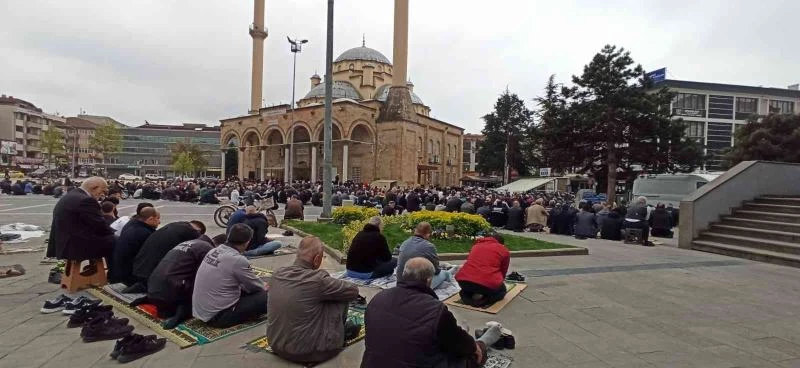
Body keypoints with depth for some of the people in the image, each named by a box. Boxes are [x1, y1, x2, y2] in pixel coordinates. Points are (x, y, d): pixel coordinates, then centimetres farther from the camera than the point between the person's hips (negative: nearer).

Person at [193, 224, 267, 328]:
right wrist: (265, 288, 17)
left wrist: (261, 286, 25)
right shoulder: (237, 260, -22)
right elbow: (257, 287, -6)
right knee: (266, 297, -10)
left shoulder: (214, 251, 2)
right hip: (218, 316, -8)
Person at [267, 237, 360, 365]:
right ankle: (341, 331, 27)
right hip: (305, 352, -6)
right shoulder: (317, 279, -23)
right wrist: (332, 287, 11)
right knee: (340, 298, 2)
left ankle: (342, 328, 36)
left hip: (276, 345, 7)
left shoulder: (277, 274, -4)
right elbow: (354, 291, -8)